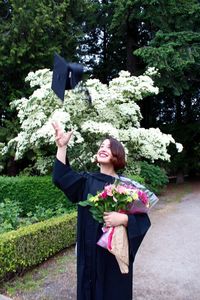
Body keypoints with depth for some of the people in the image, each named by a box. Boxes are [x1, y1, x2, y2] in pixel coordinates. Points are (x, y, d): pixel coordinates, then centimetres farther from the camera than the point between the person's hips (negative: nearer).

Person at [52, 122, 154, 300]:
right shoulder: (87, 180, 0)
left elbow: (143, 219, -8)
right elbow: (61, 178, -17)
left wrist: (123, 219, -27)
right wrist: (62, 146, -25)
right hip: (90, 250, 2)